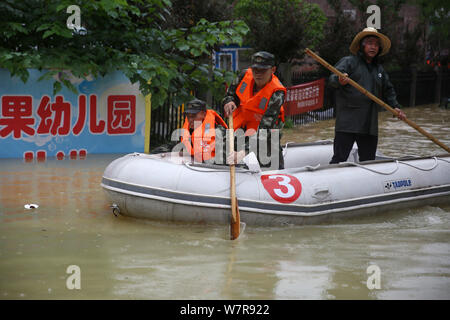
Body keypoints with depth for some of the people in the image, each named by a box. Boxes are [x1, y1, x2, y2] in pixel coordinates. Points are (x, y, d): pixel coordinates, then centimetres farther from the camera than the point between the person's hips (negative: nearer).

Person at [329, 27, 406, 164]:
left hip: (370, 126, 6)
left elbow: (388, 91, 29)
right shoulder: (349, 62, 0)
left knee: (368, 160, 9)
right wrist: (339, 81, -37)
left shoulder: (379, 69, 21)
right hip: (347, 122, -6)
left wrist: (395, 106, 13)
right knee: (339, 159, -10)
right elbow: (332, 79, -14)